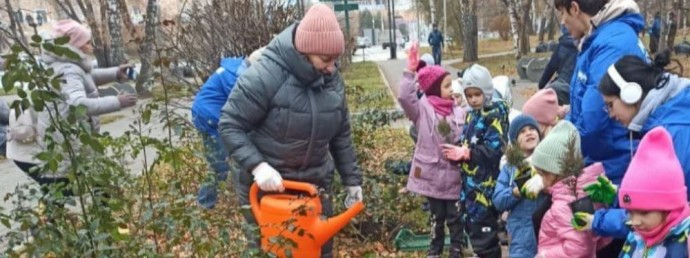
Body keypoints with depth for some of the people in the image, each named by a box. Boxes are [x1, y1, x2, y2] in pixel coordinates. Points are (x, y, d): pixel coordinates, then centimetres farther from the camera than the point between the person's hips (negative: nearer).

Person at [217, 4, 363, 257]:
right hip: (265, 186, -5)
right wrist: (257, 166, -28)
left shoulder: (332, 80, -2)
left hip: (316, 183, 5)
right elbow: (229, 125, -17)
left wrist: (352, 179, 10)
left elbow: (341, 134, 8)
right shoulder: (264, 75, -22)